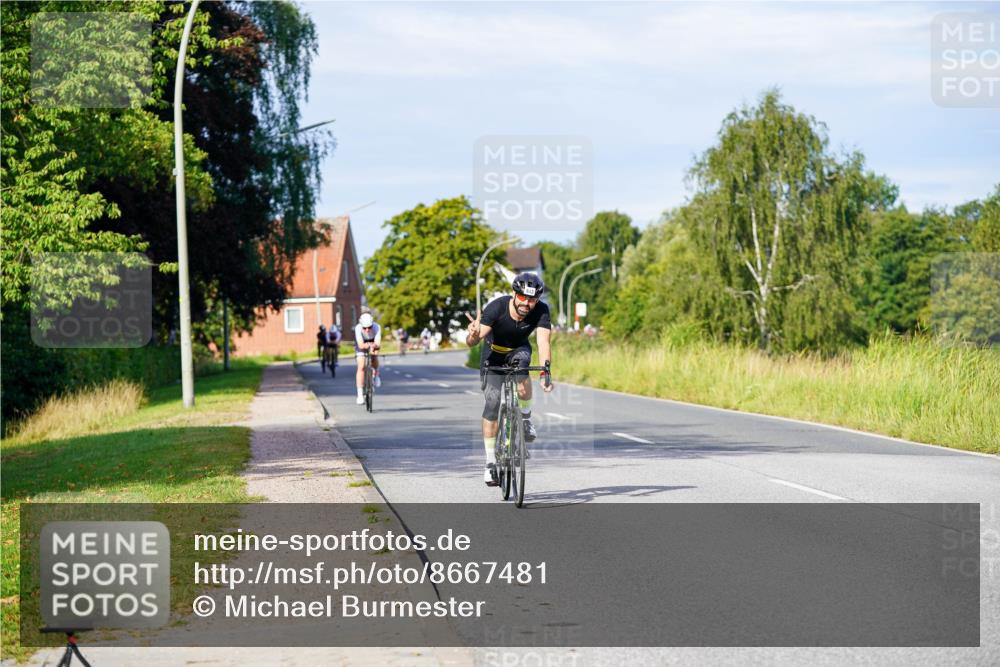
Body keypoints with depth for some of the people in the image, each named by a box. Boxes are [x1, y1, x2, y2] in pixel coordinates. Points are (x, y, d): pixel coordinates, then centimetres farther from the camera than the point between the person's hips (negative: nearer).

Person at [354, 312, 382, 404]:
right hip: (361, 345, -2)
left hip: (373, 343, 2)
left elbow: (378, 343, -41)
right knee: (361, 367, -17)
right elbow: (360, 344, -43)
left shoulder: (376, 327, -34)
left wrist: (374, 345, -63)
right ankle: (360, 394, -17)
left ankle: (376, 374, 20)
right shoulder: (358, 328, -35)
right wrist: (365, 345, -64)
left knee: (375, 360, -18)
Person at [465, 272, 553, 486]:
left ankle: (526, 420, -12)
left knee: (521, 362, -34)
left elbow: (543, 342, -40)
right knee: (492, 401, -13)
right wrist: (473, 335, -62)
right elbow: (471, 342, -38)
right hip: (494, 352, -1)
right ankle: (490, 462, -3)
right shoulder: (496, 307, -33)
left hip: (519, 350, 1)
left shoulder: (541, 311, -28)